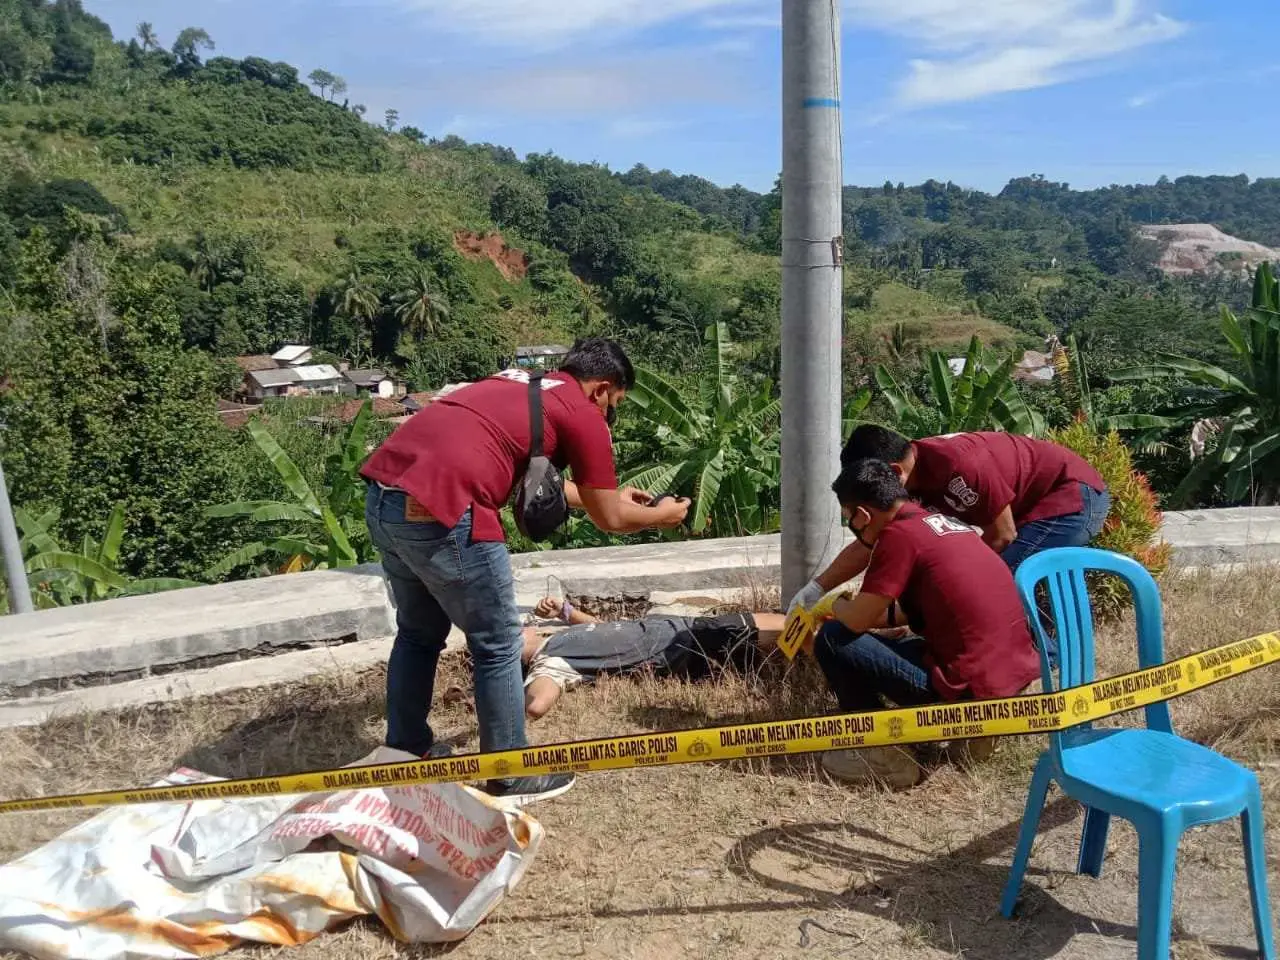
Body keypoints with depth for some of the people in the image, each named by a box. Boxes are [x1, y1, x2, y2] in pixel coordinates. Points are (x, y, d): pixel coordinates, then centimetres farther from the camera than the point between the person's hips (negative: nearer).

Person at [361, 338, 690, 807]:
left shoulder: (516, 383, 26)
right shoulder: (583, 413, 3)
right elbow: (609, 519, 11)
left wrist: (608, 497, 46)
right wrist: (663, 514, 30)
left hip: (383, 494, 9)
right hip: (438, 512, -9)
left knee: (418, 633, 26)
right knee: (497, 646, 9)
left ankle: (405, 752, 40)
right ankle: (511, 777, 23)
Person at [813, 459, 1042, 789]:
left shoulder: (899, 533, -12)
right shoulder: (941, 522, 14)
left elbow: (857, 620, -11)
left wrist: (839, 607, 11)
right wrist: (859, 608, 28)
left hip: (972, 686, -9)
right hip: (1017, 673, 9)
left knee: (833, 640, -2)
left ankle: (885, 753, 2)